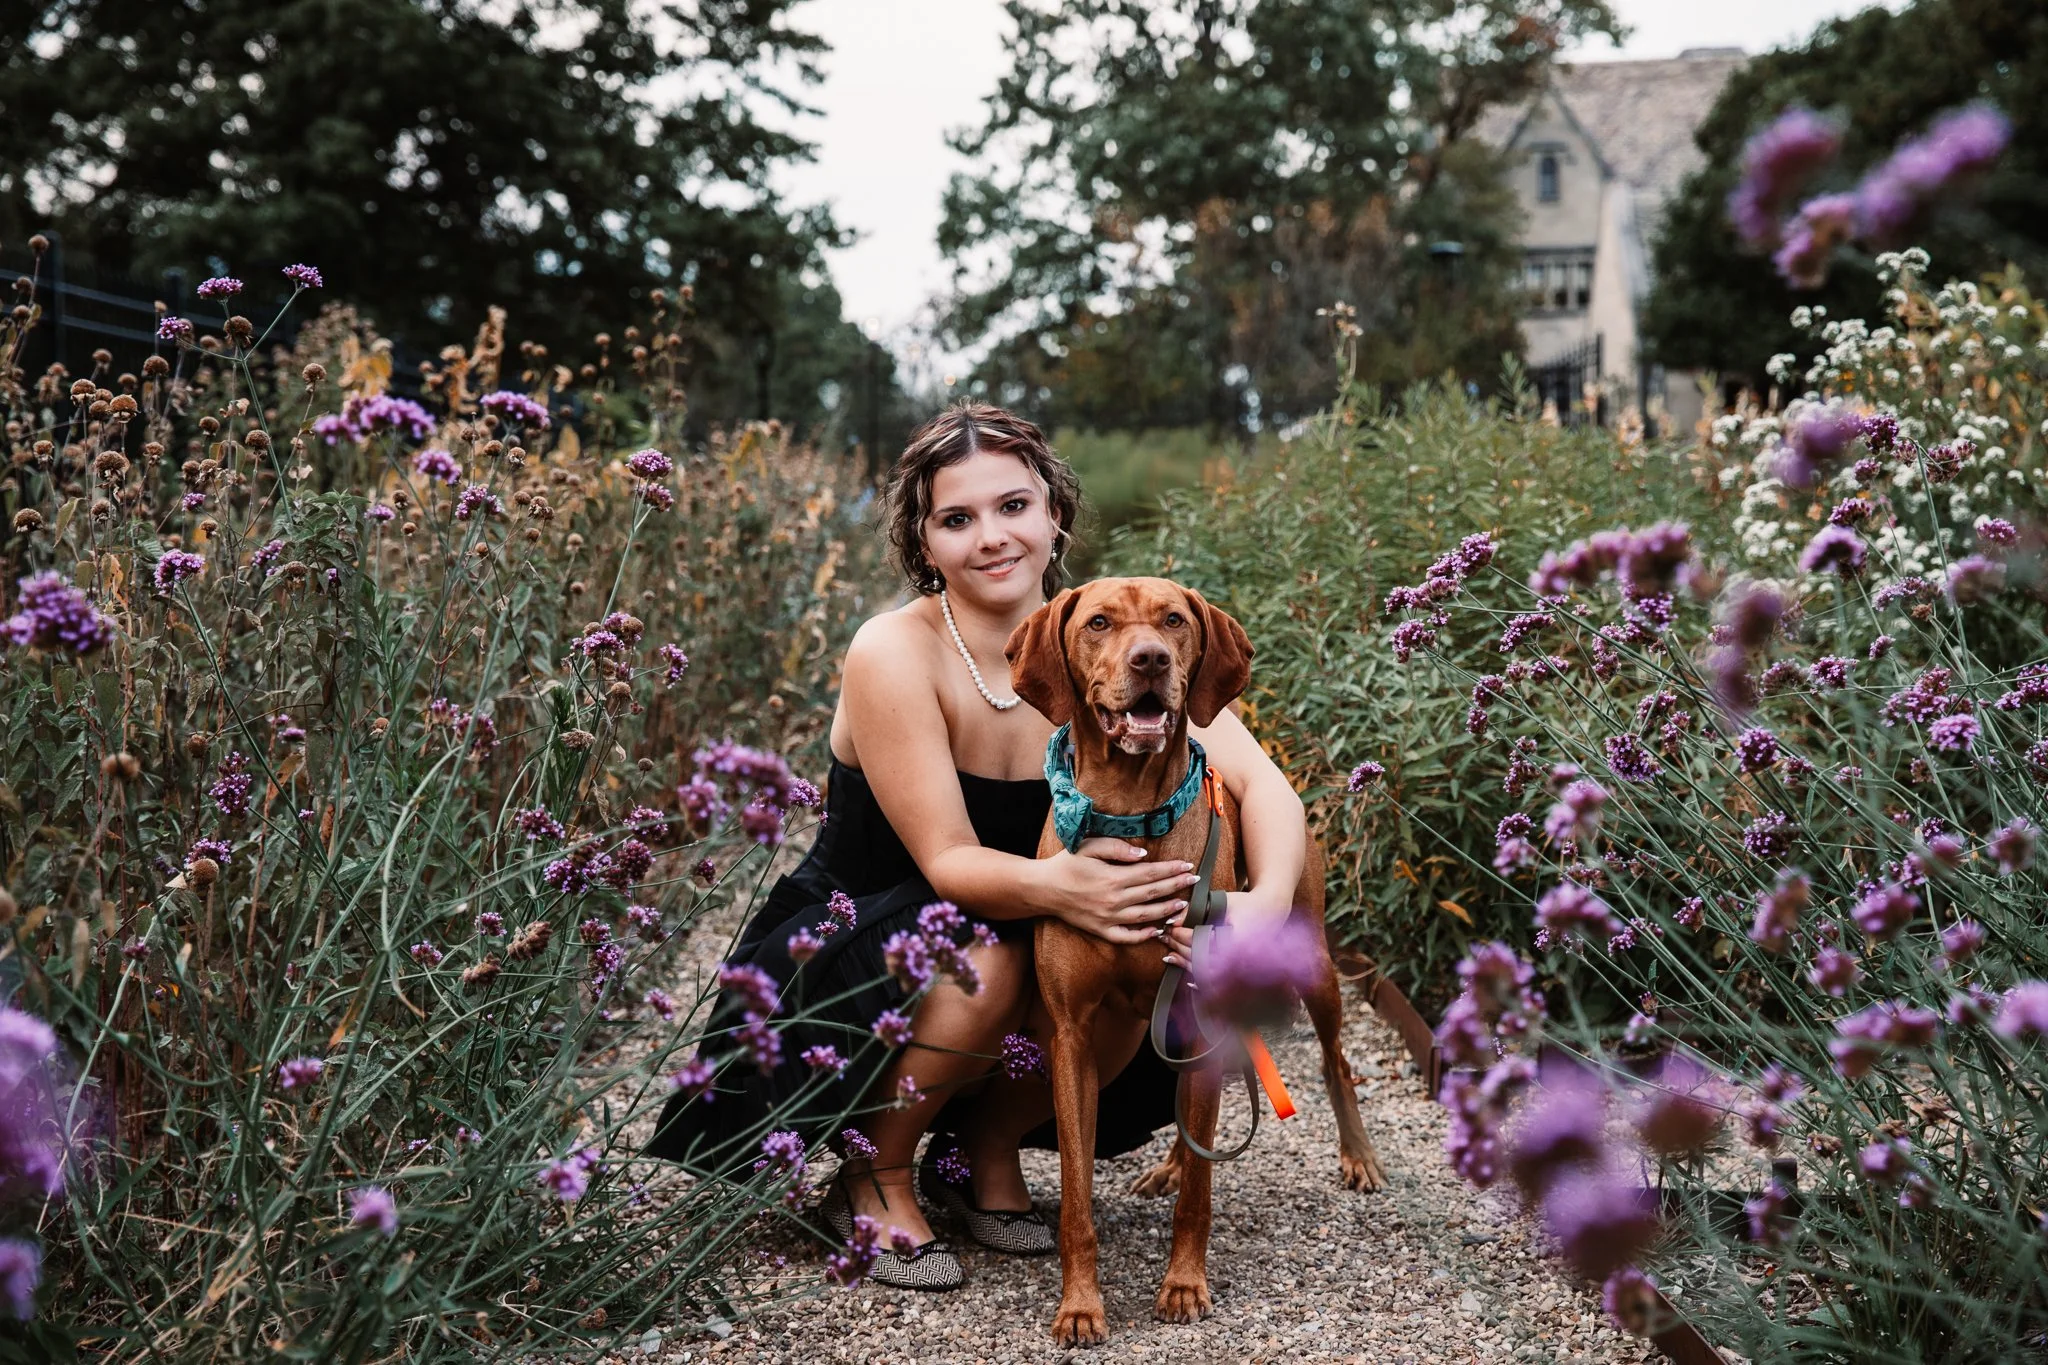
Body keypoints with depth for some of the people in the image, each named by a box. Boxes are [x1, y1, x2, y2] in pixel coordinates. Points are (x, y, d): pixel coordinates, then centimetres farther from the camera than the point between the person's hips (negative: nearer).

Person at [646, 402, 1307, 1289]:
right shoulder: (894, 654, -23)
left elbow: (1262, 785, -20)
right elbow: (947, 859, -26)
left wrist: (1263, 904, -41)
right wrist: (1053, 885, -48)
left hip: (1007, 941, 4)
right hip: (843, 954, -4)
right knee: (982, 955, -34)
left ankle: (985, 1151, 3)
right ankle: (873, 1177, -7)